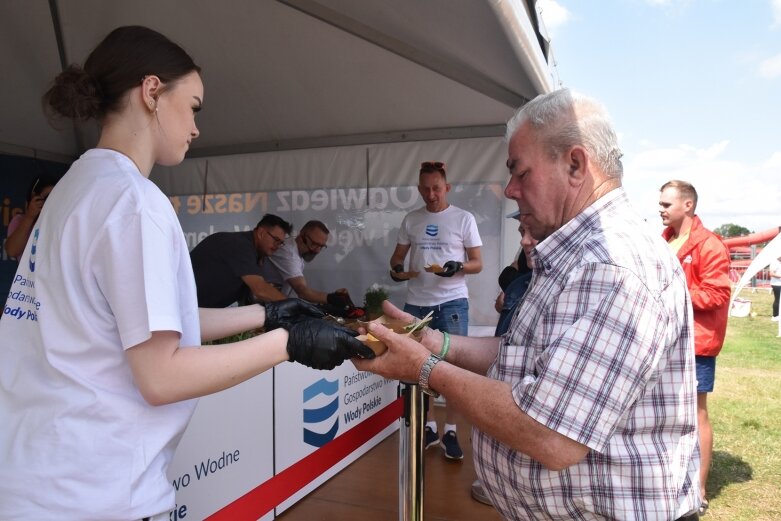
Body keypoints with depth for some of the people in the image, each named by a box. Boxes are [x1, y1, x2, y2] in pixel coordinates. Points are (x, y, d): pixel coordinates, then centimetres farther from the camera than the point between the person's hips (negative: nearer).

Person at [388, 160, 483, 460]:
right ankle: (428, 427, 25)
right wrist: (396, 266, -9)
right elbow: (398, 254, 14)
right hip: (416, 303, 4)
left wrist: (457, 267, -21)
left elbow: (477, 263, -1)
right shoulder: (410, 220, 10)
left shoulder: (463, 219, 0)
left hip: (452, 302, -3)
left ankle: (450, 432, 11)